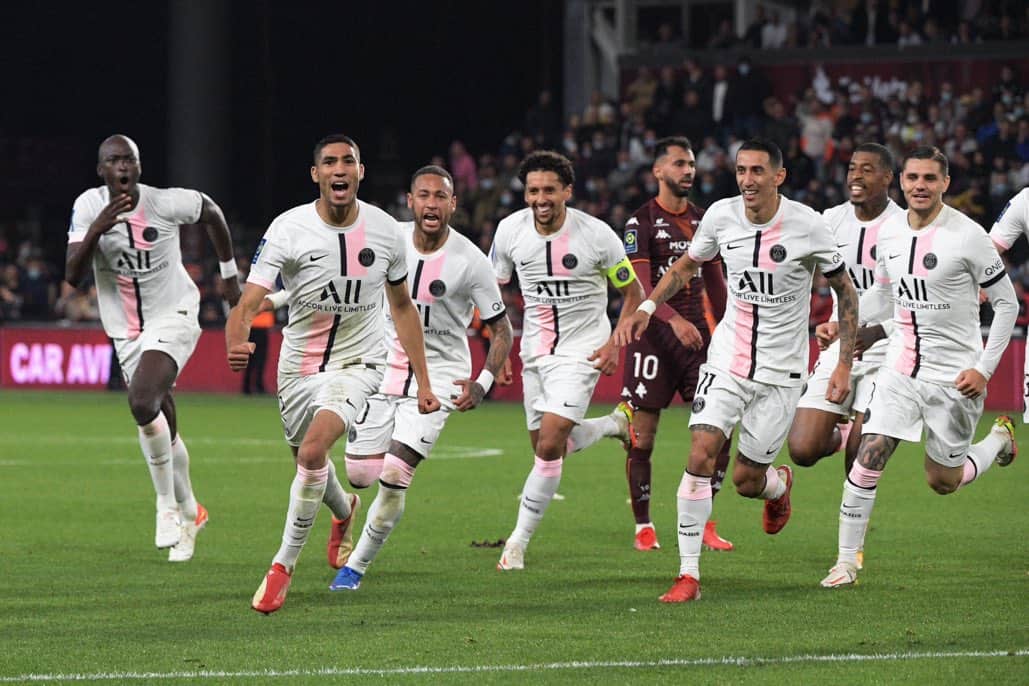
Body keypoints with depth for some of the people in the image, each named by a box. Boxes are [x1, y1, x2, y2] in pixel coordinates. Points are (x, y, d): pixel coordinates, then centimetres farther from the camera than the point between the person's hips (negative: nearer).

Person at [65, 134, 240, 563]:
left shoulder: (167, 203, -15)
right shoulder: (88, 207, -10)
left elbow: (211, 213, 7)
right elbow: (73, 277, -16)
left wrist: (230, 276, 14)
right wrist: (96, 230, -32)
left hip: (173, 317, -4)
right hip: (127, 331, 4)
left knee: (142, 402, -27)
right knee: (163, 428, 13)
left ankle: (168, 504, -10)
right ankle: (189, 512, 35)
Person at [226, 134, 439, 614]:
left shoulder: (385, 231, -8)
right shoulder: (289, 229, -16)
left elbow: (402, 307, 7)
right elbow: (248, 303, -23)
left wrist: (423, 381, 8)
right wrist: (235, 343, -45)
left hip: (357, 363, -2)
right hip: (299, 367, 2)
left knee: (313, 449, -26)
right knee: (310, 462, 20)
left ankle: (284, 563, -13)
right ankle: (344, 511, 58)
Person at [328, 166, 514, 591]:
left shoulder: (470, 262, -15)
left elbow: (501, 329, -5)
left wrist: (483, 384, -18)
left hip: (439, 375, -4)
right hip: (387, 363, 4)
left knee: (394, 477, -13)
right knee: (360, 474, 2)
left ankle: (357, 565, 4)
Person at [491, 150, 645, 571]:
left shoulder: (596, 235, -15)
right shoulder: (510, 230, -5)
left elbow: (633, 291, -1)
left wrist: (615, 343, -11)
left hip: (582, 349, -5)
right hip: (534, 348, 5)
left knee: (549, 445, -17)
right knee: (545, 446, 9)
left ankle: (520, 539, -8)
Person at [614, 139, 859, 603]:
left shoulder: (807, 225, -13)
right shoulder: (721, 216, -4)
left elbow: (845, 292, -1)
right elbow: (687, 265, 15)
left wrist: (844, 365, -5)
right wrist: (646, 307, 1)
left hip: (781, 370, -2)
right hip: (727, 357, 2)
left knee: (747, 480, 1)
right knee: (701, 455, -15)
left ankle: (779, 484, 41)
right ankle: (688, 575, -10)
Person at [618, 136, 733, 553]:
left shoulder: (704, 221, 13)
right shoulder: (641, 222, -5)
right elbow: (641, 286, -14)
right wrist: (674, 320, -29)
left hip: (697, 332, 5)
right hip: (654, 332, -5)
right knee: (642, 437, -2)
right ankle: (643, 527, 11)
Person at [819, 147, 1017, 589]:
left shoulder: (967, 236, -14)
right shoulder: (889, 233, 2)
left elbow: (1006, 303, -7)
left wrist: (984, 369, -11)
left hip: (954, 377, -4)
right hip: (900, 369, 4)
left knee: (943, 482, 8)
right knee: (868, 457, -12)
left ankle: (1000, 439, 39)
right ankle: (847, 560, -3)